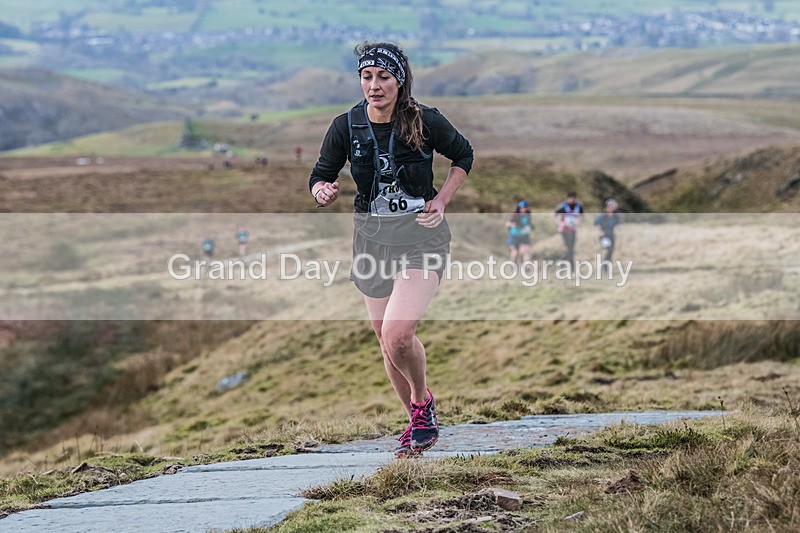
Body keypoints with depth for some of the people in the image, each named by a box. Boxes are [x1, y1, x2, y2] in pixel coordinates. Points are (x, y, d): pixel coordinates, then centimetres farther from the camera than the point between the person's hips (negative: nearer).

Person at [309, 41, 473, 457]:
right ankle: (418, 422, 34)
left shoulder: (426, 122, -11)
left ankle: (422, 400, 9)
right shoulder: (346, 126, -5)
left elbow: (463, 156, 7)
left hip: (420, 235, -4)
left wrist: (441, 201, -5)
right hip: (371, 236, 4)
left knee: (397, 335, -21)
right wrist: (323, 191, -18)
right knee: (386, 339, 11)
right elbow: (320, 175, 5)